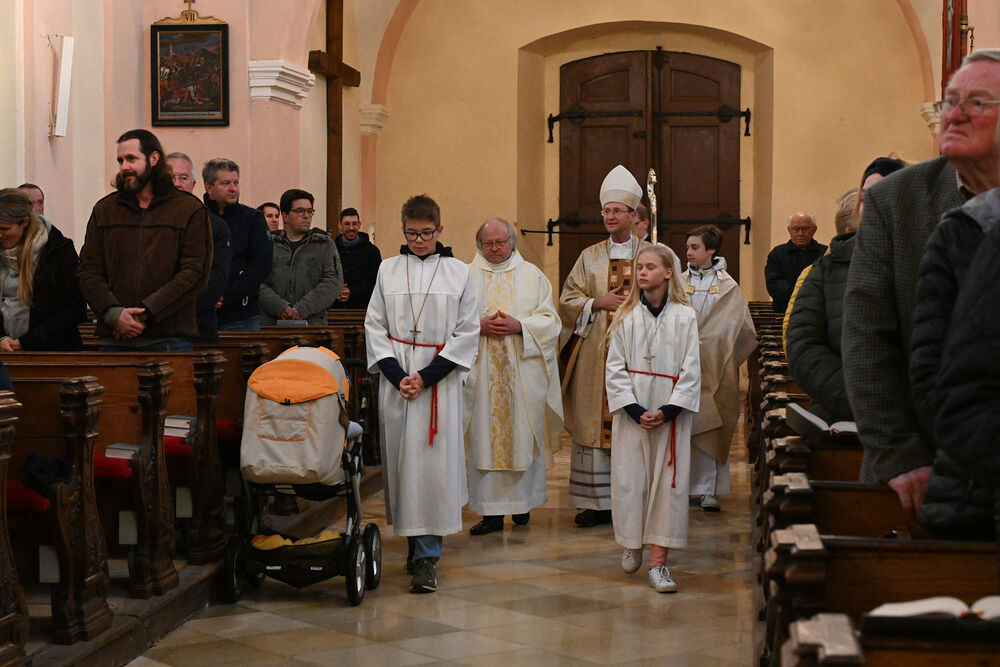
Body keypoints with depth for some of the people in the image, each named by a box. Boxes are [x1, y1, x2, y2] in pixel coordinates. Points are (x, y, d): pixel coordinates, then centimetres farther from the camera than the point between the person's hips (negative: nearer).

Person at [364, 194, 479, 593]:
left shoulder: (458, 273, 3)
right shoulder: (388, 270, 8)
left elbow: (468, 332, 0)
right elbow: (375, 326, 7)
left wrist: (427, 376, -10)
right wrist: (397, 375, -7)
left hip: (440, 381, -2)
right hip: (396, 378, 2)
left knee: (434, 465, -7)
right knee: (401, 460, 4)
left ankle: (427, 558, -7)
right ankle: (415, 542, 18)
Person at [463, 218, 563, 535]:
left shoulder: (532, 276, 9)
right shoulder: (466, 276, 9)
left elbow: (550, 321, 5)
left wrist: (518, 325, -11)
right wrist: (479, 326, -13)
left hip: (523, 369, 0)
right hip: (481, 371, 0)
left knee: (522, 435, 1)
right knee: (485, 437, -2)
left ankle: (522, 502, 14)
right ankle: (491, 511, 0)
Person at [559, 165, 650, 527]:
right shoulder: (590, 257, 12)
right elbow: (567, 300, 9)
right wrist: (599, 302, -7)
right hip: (596, 355, 2)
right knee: (595, 422, 0)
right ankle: (596, 501, 4)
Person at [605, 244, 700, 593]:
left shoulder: (684, 317, 0)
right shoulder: (626, 317, 4)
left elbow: (691, 371, -2)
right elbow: (615, 368, 1)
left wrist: (668, 411, -12)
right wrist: (636, 410, -11)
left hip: (670, 414, -1)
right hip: (631, 412, 1)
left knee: (667, 482, -3)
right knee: (629, 478, 3)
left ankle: (658, 561, -2)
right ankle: (632, 544, 27)